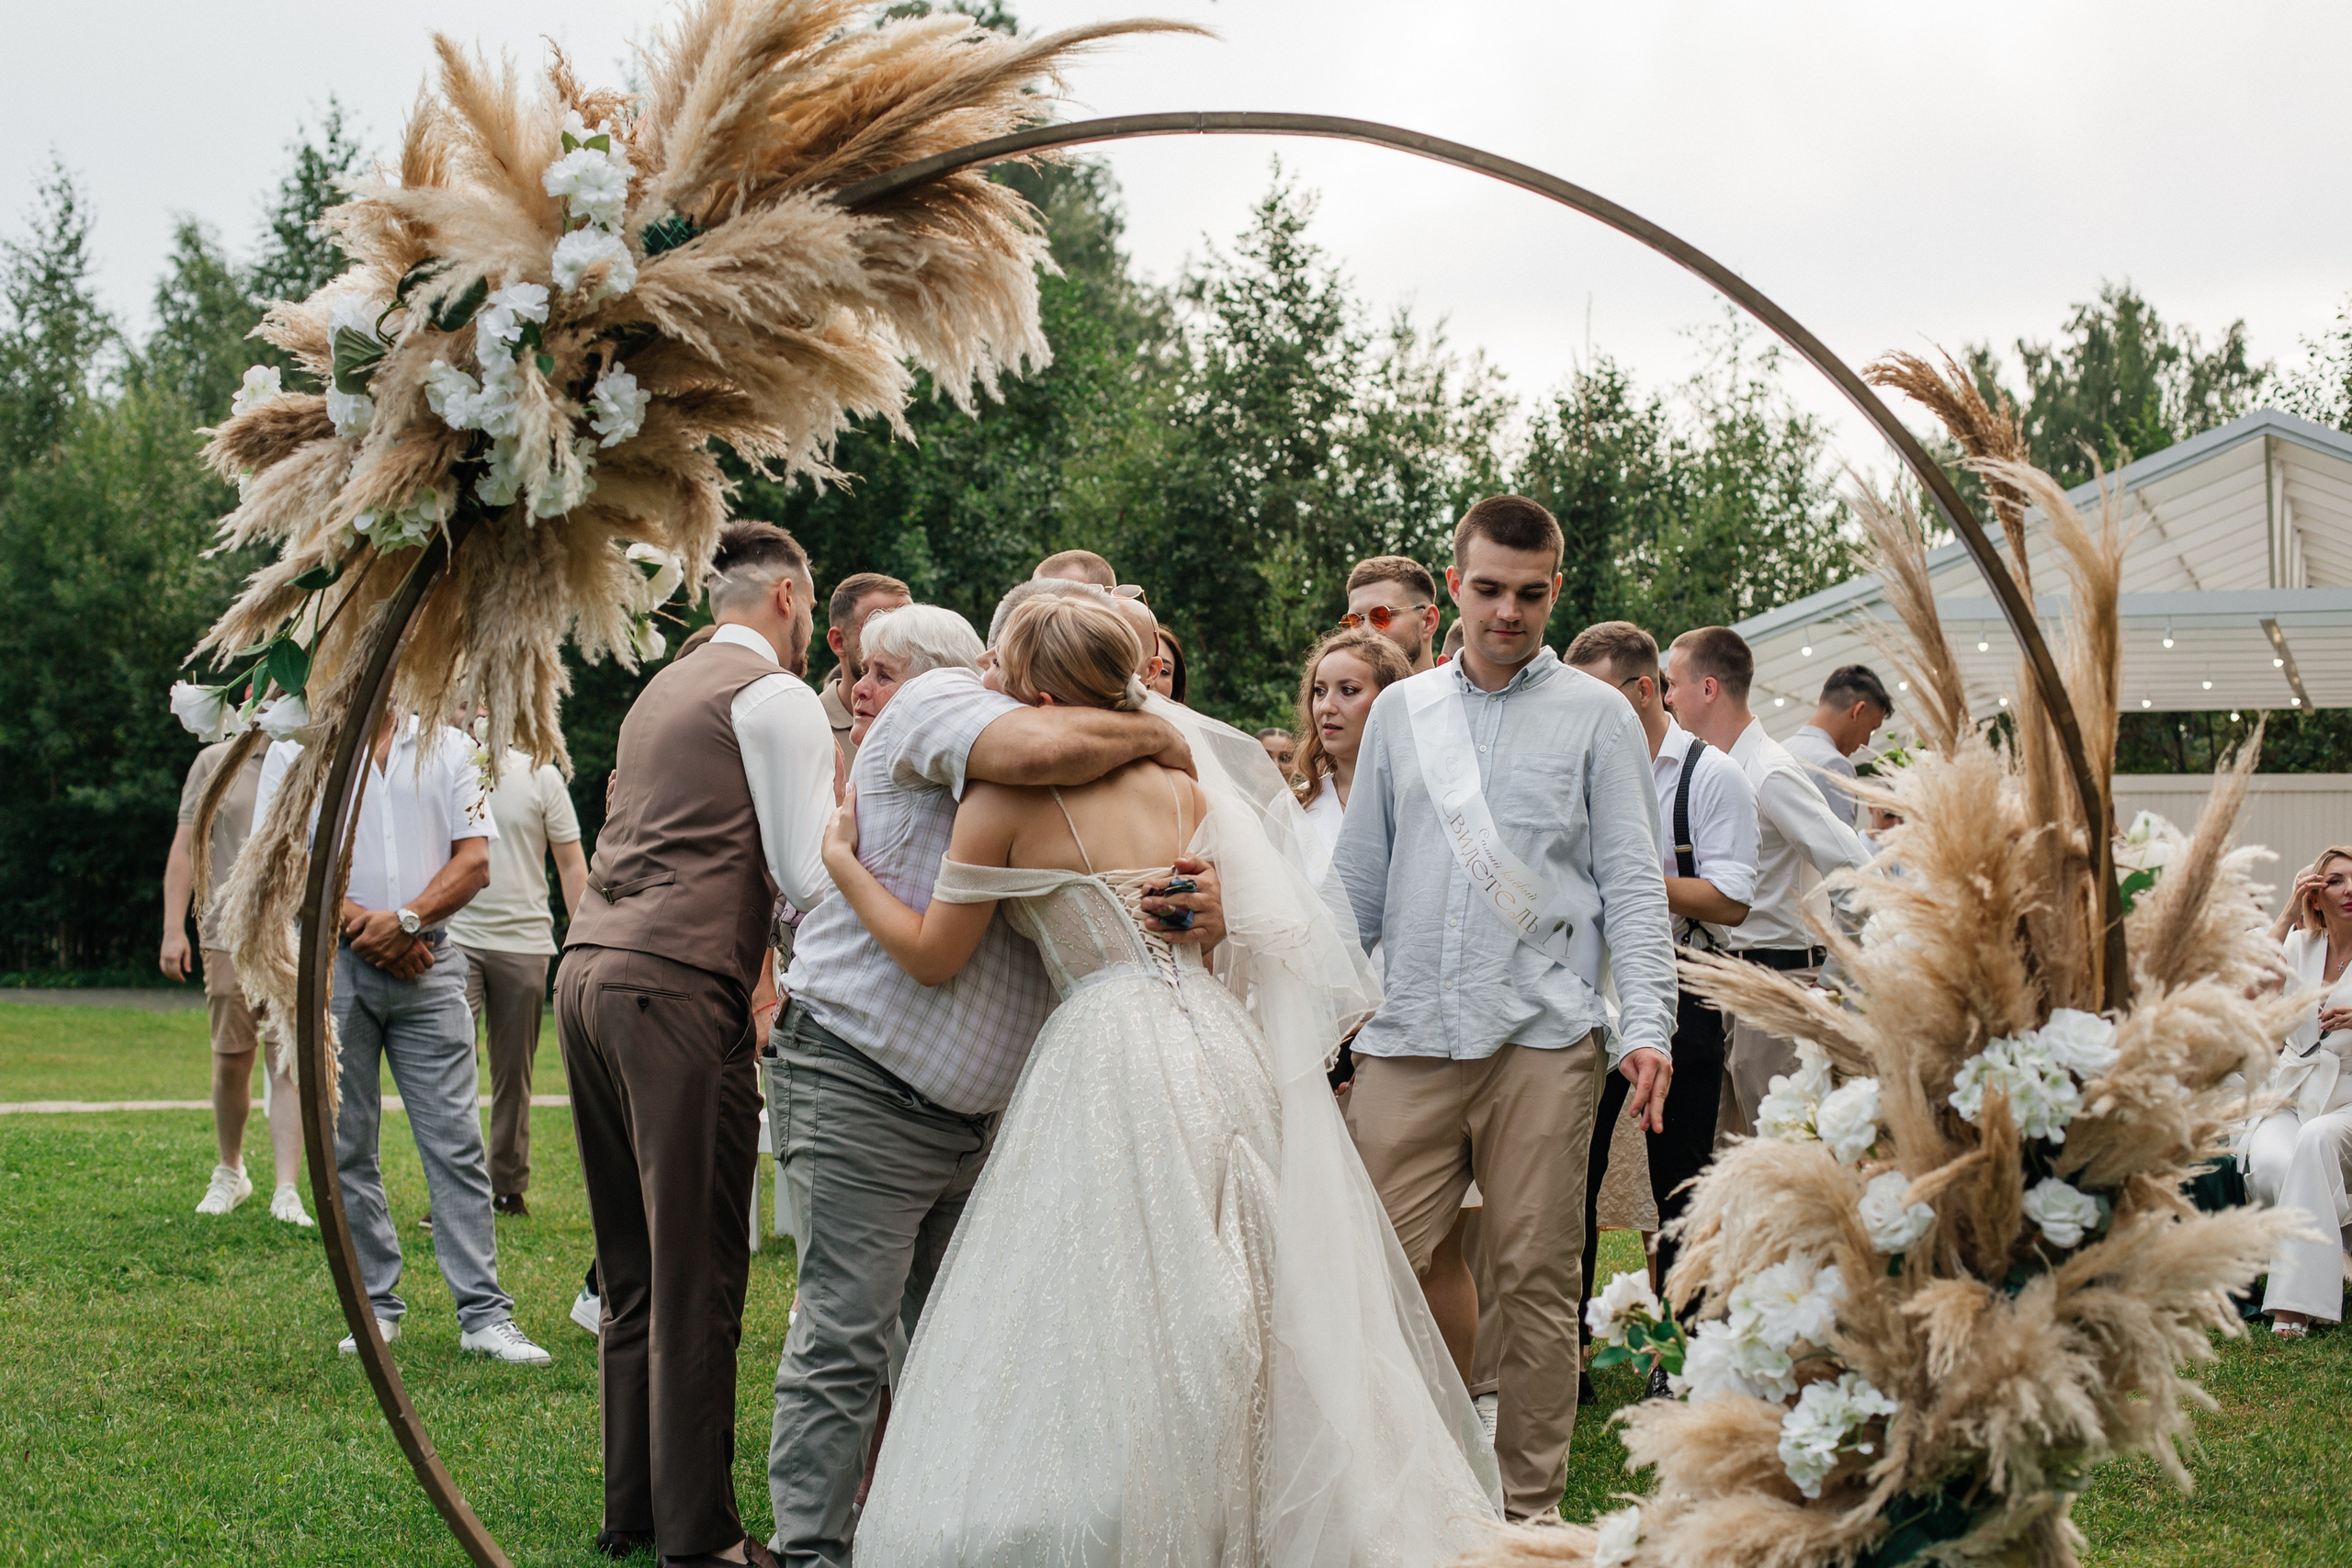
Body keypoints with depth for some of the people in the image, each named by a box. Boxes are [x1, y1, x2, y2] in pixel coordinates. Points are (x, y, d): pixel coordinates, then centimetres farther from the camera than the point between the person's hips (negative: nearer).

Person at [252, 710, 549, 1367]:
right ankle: (374, 1307, 12)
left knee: (457, 1142, -5)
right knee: (347, 1146, 2)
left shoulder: (450, 749, 11)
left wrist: (407, 921, -12)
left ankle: (485, 1316, -3)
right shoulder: (297, 749, 7)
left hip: (426, 964, 0)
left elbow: (476, 859, 3)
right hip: (331, 963, 0)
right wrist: (359, 921, -12)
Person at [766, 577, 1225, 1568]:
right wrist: (1153, 736, -13)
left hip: (980, 1116, 8)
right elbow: (1044, 748, -31)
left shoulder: (1083, 804, 15)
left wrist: (1211, 910, -16)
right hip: (861, 1093, -8)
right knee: (846, 1342, -9)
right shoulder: (941, 701, -9)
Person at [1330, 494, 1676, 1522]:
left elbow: (1632, 885, 3)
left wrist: (1646, 1025, -9)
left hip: (1545, 1038, -2)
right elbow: (1357, 880, 18)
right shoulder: (1400, 712, 15)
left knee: (1537, 1279, 2)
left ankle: (1530, 1506, 13)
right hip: (1409, 1039, 2)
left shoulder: (1596, 717, 7)